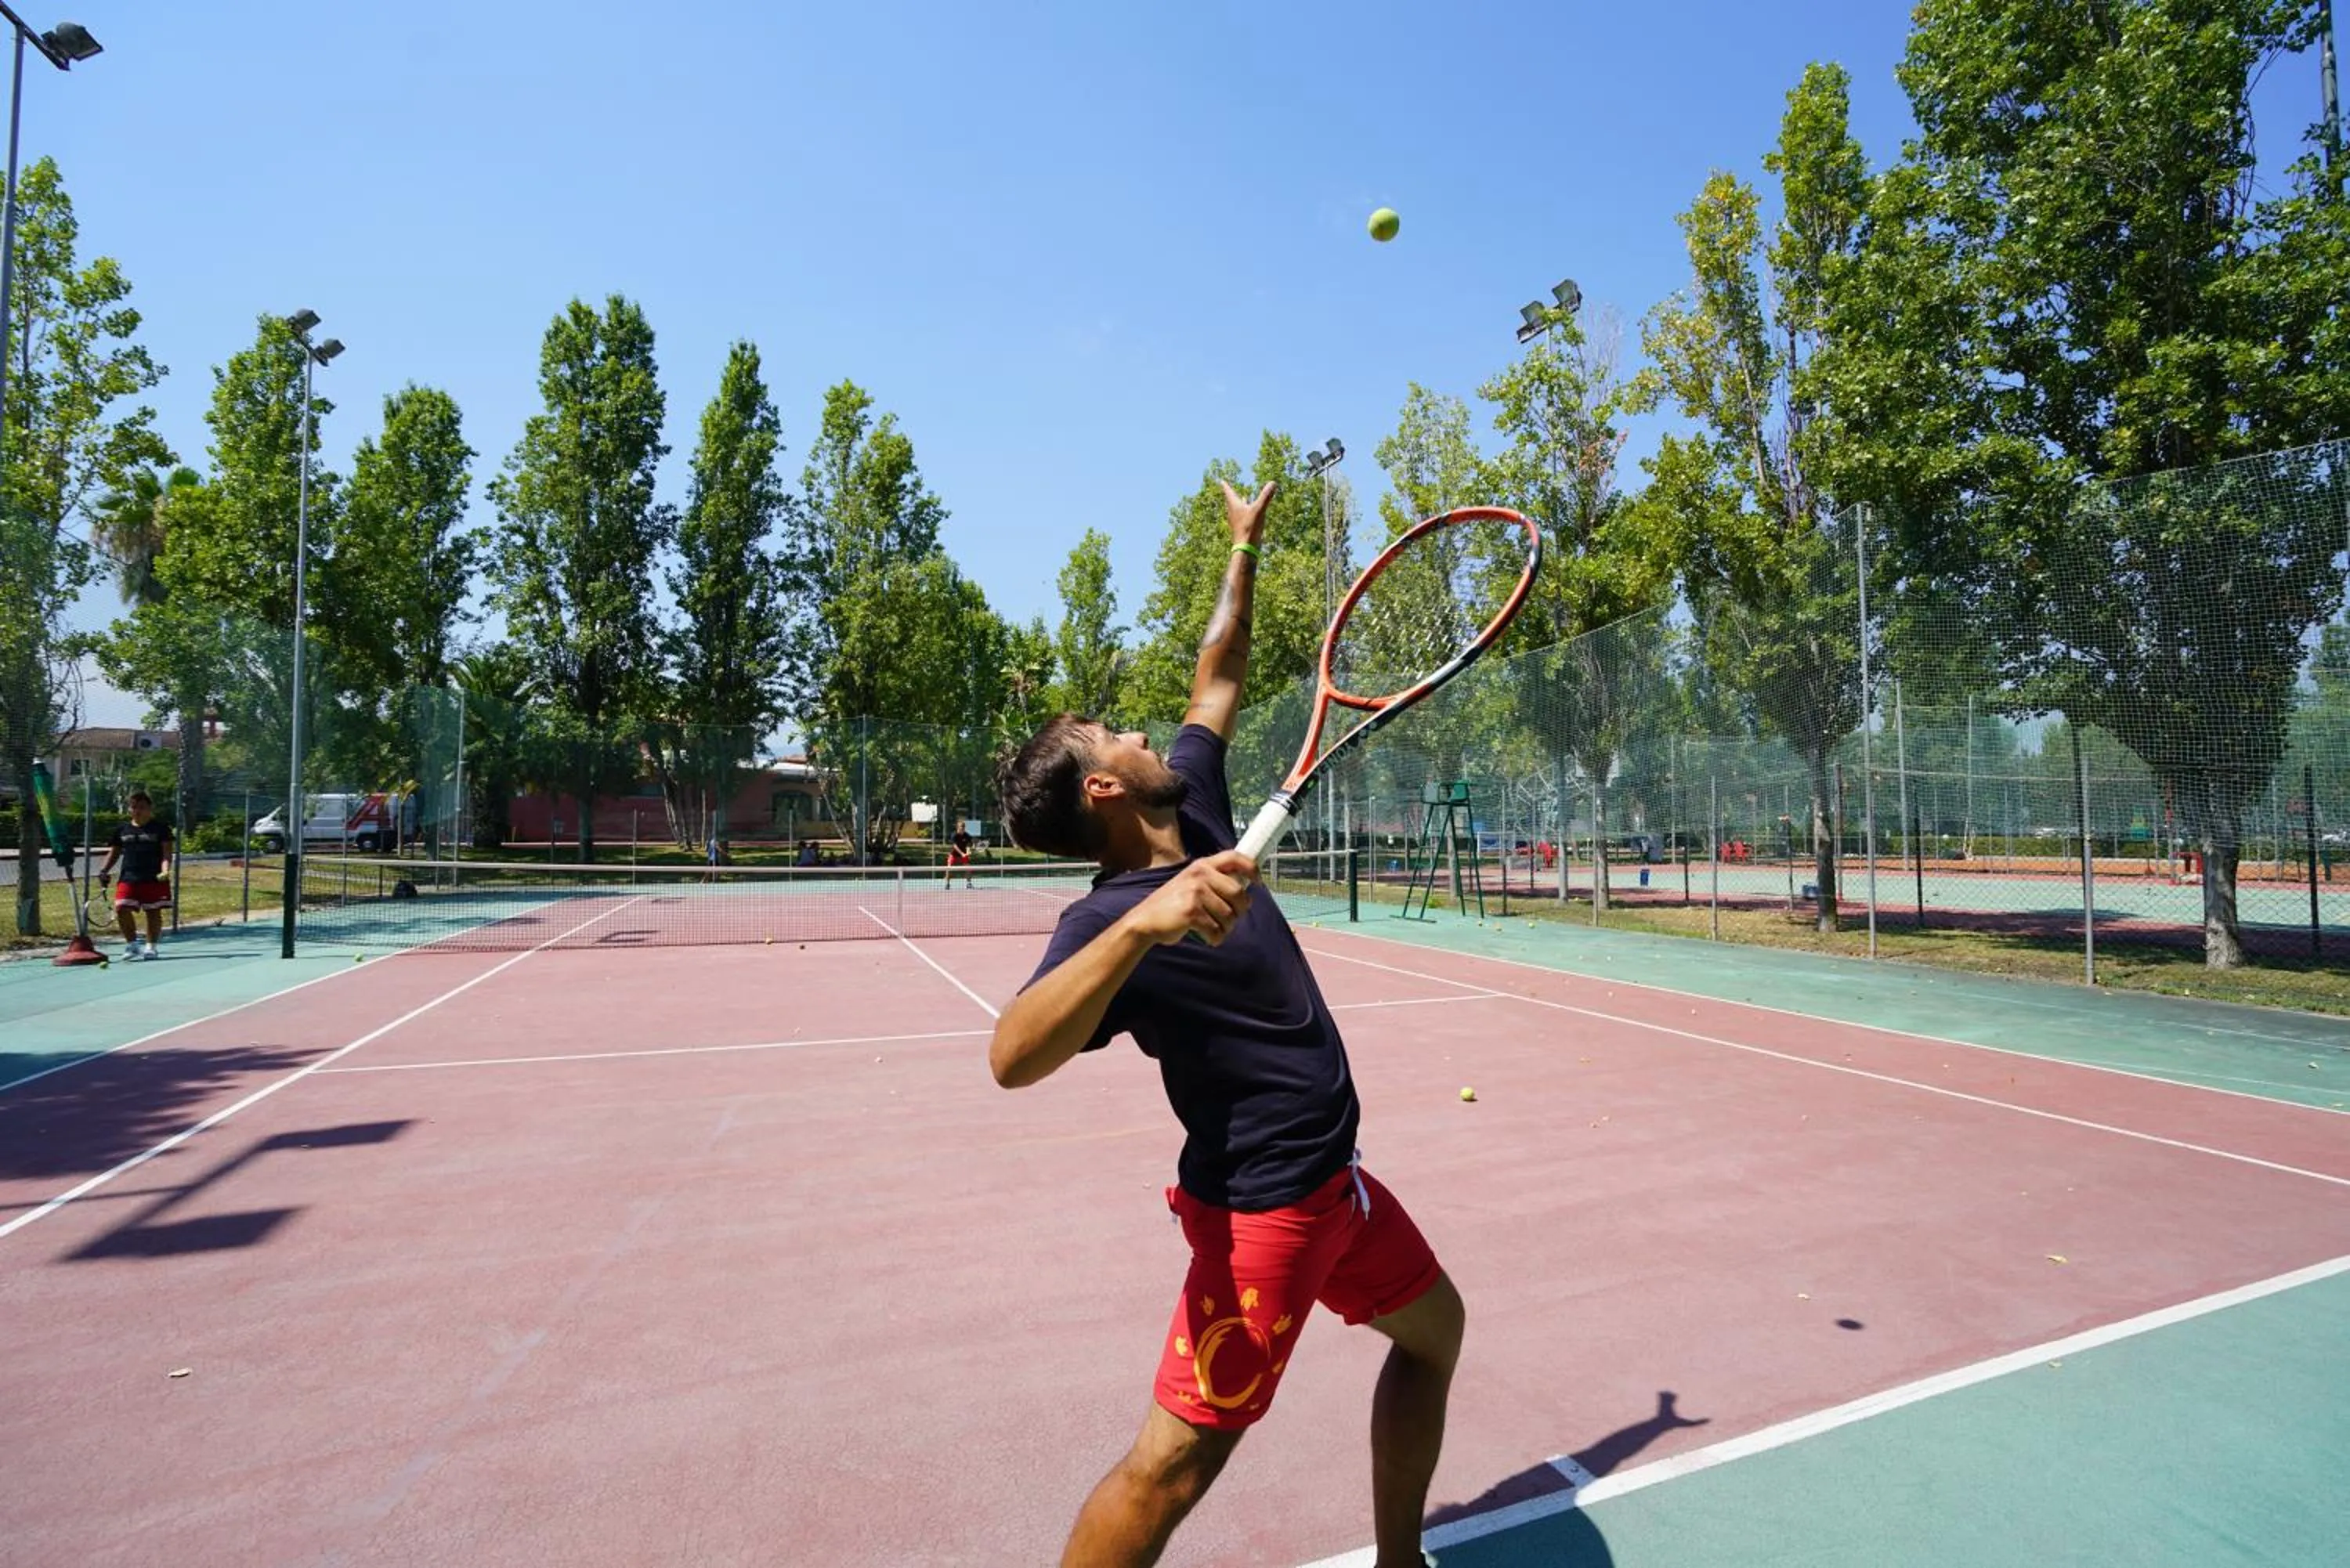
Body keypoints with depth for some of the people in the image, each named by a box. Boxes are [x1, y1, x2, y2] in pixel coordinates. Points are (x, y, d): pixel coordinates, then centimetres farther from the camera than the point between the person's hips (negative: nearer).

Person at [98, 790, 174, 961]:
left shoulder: (161, 829, 2)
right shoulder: (122, 830, 13)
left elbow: (166, 853, -3)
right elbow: (114, 853, 18)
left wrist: (165, 870, -19)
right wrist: (104, 870, 3)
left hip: (154, 879, -3)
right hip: (128, 878, 3)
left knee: (153, 913, 4)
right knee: (122, 909, -10)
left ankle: (151, 947, 16)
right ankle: (132, 945, 5)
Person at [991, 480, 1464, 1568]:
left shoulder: (1196, 810, 0)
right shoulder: (1110, 920, -23)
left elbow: (1220, 680, 13)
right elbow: (1013, 1058, -40)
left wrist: (1245, 549, 19)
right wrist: (1141, 924, -50)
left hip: (1334, 1174, 9)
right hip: (1265, 1202, -9)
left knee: (1432, 1327, 24)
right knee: (1177, 1459, -4)